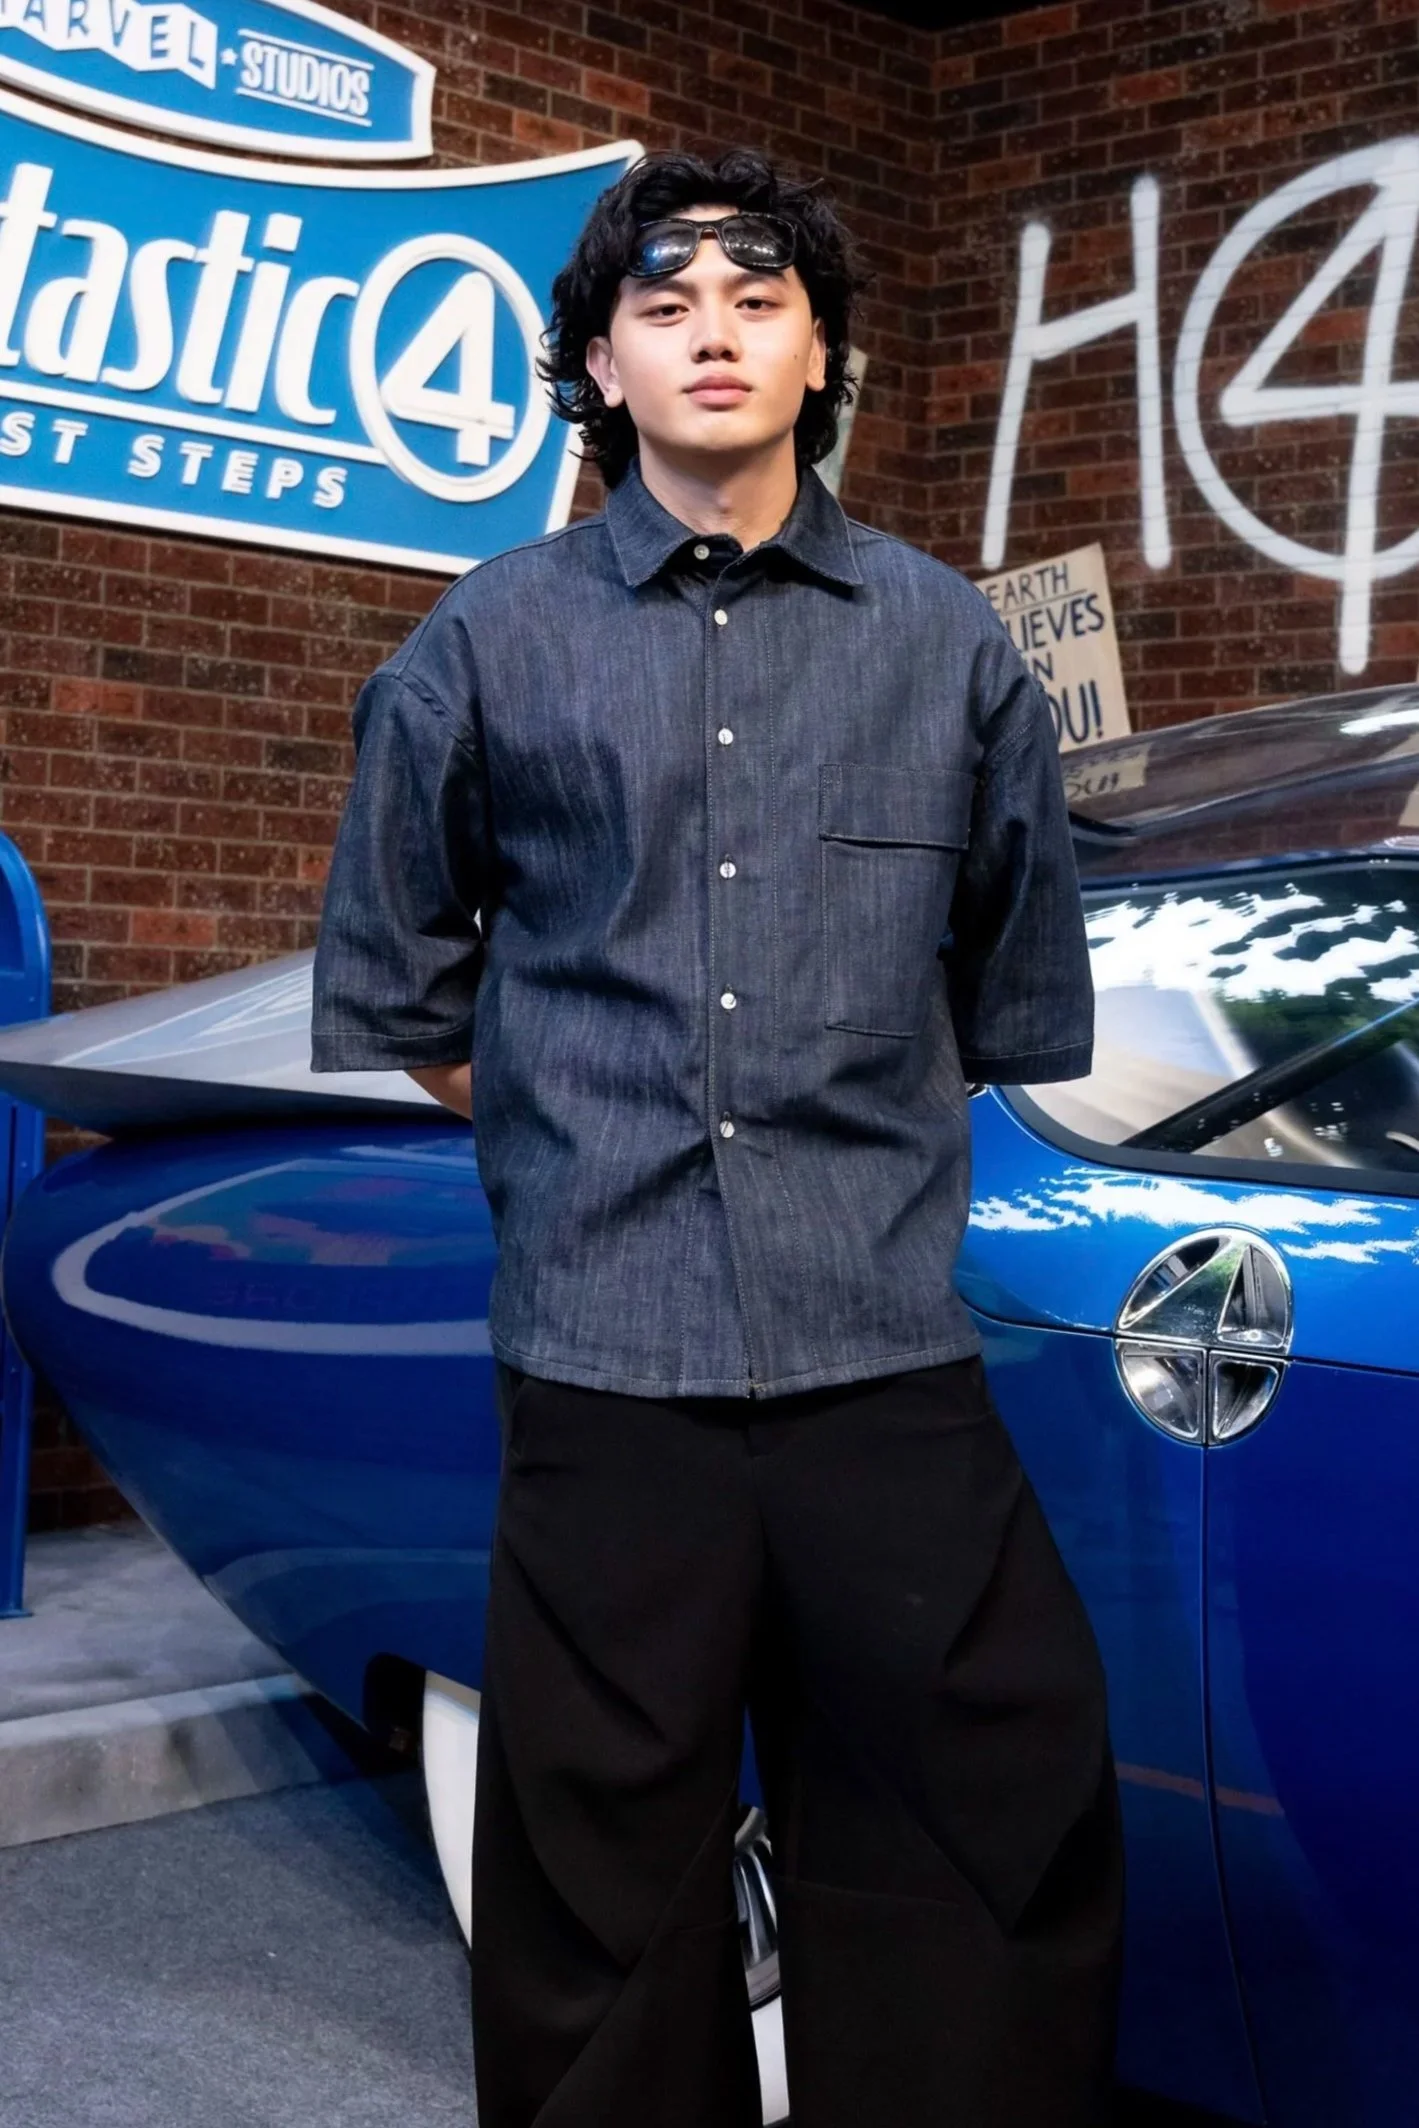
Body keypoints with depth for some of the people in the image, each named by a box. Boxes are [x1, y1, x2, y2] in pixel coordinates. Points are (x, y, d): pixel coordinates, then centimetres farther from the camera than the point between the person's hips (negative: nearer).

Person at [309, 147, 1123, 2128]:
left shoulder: (950, 645, 11)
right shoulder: (488, 643, 8)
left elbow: (1025, 1008, 20)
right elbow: (390, 995, 16)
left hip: (894, 1358, 1)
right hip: (605, 1355, -1)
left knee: (984, 1857, 4)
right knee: (603, 1892, 7)